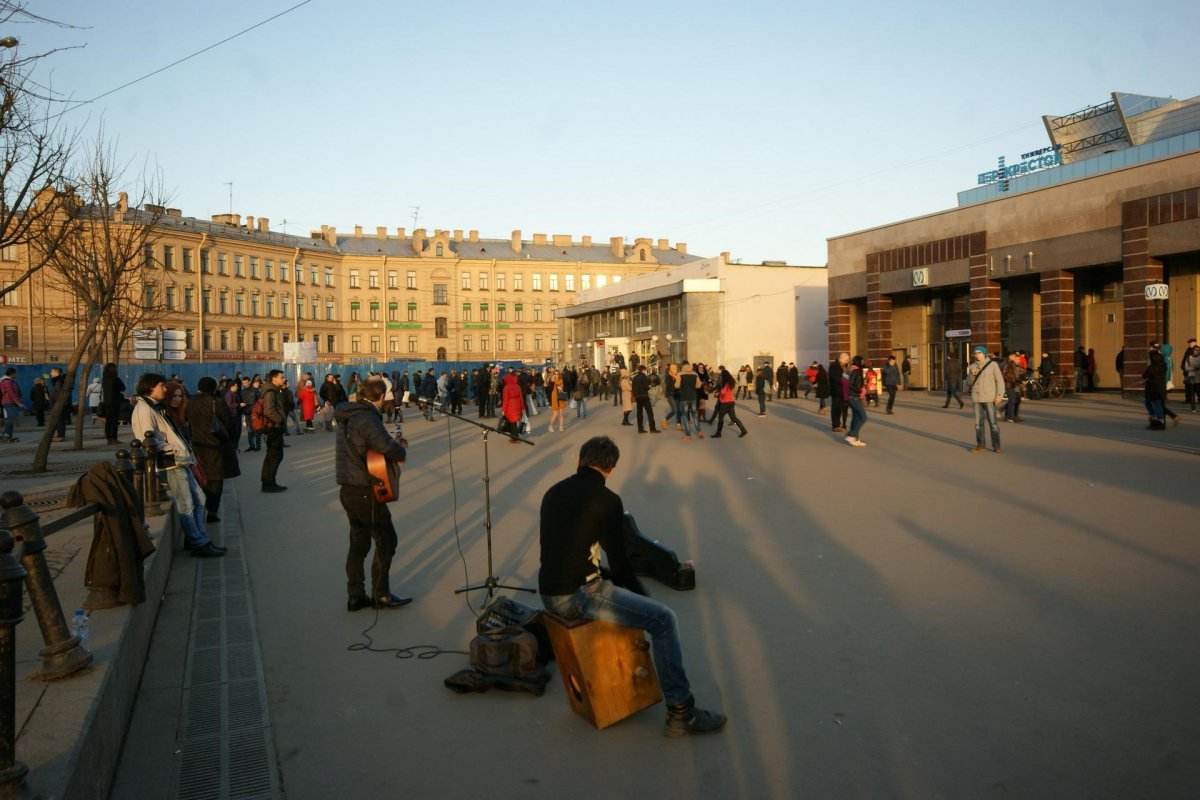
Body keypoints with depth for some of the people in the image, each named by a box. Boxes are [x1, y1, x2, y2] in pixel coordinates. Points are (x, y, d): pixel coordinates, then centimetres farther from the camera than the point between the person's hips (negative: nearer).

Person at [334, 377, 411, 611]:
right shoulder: (367, 419, -20)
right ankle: (381, 594, 9)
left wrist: (395, 446, 8)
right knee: (386, 539, 2)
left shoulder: (349, 415, 10)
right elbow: (388, 447, -32)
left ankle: (356, 596, 19)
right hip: (365, 492, -9)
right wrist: (402, 452, -11)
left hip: (349, 490, 9)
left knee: (359, 541, 15)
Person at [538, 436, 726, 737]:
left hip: (548, 593, 8)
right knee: (663, 619, -5)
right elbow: (618, 558, -6)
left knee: (615, 587, 33)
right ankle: (681, 713, -3)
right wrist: (641, 593, 11)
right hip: (577, 596, -8)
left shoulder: (553, 492, 11)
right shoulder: (606, 500, -10)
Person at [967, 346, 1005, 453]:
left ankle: (996, 446, 0)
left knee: (992, 422, -5)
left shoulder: (993, 365, -5)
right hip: (976, 398, 4)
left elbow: (1000, 381, -6)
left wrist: (999, 396, -14)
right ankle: (980, 445, 10)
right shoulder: (973, 366, 7)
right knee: (978, 422, 6)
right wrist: (973, 375, -9)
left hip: (989, 398, -4)